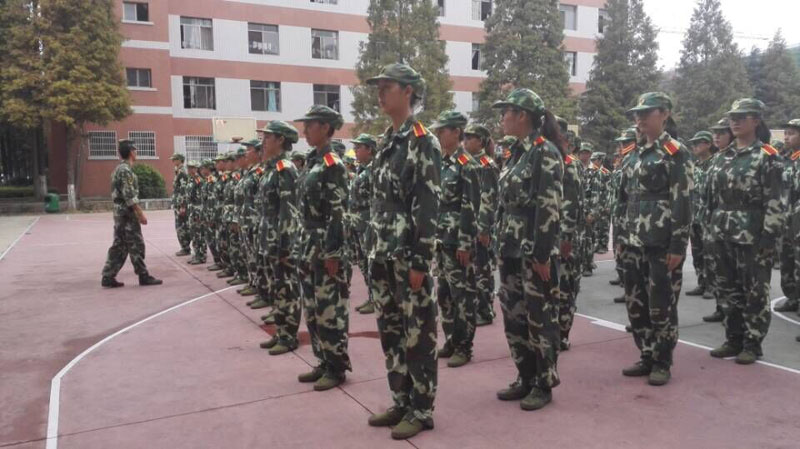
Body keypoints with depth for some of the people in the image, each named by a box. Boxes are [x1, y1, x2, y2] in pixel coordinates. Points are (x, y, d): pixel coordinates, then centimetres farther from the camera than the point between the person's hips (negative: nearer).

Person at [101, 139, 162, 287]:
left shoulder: (119, 169, 17)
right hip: (127, 213, -10)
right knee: (136, 245, -3)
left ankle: (108, 277, 10)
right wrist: (141, 214, -19)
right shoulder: (126, 170, -15)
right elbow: (129, 196, -21)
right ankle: (144, 277, 3)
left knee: (119, 246, 10)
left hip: (120, 212, 10)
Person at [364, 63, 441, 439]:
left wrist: (420, 262, -18)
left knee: (418, 334, 3)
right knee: (389, 332, 14)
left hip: (408, 255, -8)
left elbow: (428, 207, -15)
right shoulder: (386, 142, 13)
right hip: (382, 255, 8)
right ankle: (401, 403, 28)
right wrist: (373, 250, 14)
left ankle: (421, 410, 17)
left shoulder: (422, 142, -11)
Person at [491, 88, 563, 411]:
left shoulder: (545, 152, -12)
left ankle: (544, 385, 16)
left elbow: (549, 207, -18)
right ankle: (525, 379, 25)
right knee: (513, 314, 12)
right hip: (511, 248, 9)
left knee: (540, 316, 2)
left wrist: (542, 255, -19)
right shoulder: (516, 151, 13)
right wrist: (501, 244, 15)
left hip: (534, 249, -9)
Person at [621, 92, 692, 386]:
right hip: (637, 242, 8)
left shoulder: (675, 152, -8)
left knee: (662, 305, 1)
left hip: (663, 242, -7)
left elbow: (683, 203, -13)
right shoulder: (640, 153, 14)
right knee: (636, 303, 11)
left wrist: (678, 246, -17)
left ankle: (662, 363, 14)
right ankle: (646, 357, 24)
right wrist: (627, 238, 15)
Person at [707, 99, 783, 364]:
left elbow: (775, 201, -12)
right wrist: (713, 229, 11)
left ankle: (752, 344, 14)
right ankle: (733, 340, 24)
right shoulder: (723, 157, 12)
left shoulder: (767, 156, -6)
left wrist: (769, 236, -17)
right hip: (724, 235, 6)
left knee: (755, 291, 3)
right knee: (728, 289, 12)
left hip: (753, 235, -6)